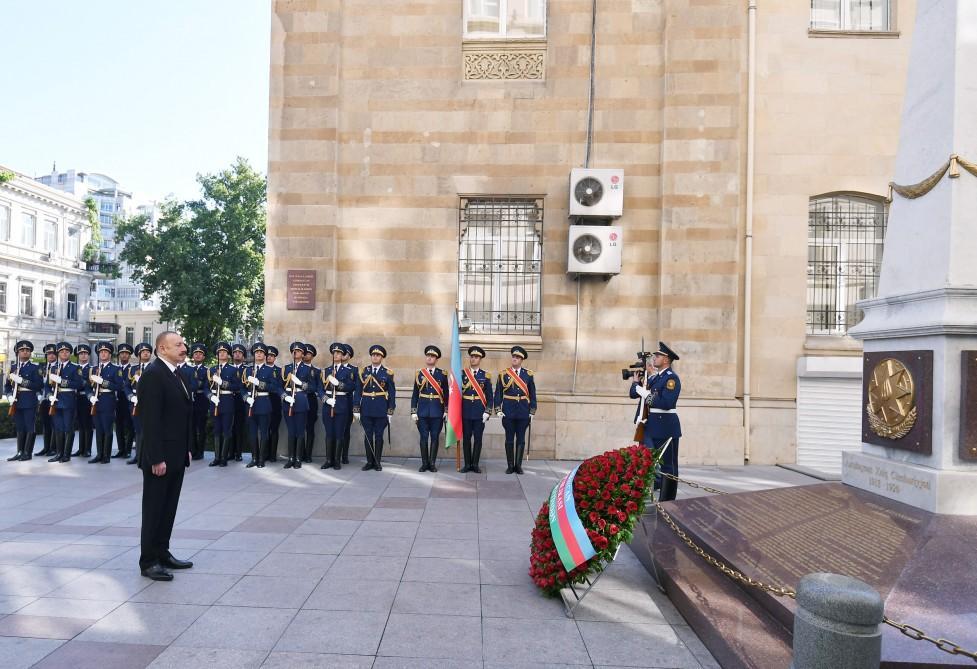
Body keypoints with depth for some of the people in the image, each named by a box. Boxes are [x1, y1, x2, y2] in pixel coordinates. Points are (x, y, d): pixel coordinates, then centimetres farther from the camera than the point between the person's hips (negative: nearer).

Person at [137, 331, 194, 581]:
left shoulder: (174, 374, 13)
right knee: (154, 509, 3)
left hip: (176, 455, 9)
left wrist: (186, 450, 14)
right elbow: (150, 420, -20)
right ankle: (148, 561, 13)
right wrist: (156, 458, -22)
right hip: (160, 457, -9)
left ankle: (162, 553, 27)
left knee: (168, 507, 16)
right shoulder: (153, 374, -16)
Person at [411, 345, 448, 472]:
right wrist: (413, 412, 1)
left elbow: (446, 394, 5)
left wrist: (446, 411, 1)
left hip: (437, 412, 0)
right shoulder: (419, 373, 5)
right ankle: (424, 463, 12)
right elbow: (415, 394, 6)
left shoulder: (442, 374, 3)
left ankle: (432, 463, 12)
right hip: (422, 411, 1)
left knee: (435, 437, 4)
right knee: (424, 437, 4)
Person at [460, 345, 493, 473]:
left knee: (478, 438, 3)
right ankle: (467, 464, 13)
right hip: (466, 412, 1)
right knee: (466, 438, 5)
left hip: (480, 412, -1)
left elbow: (490, 396, 2)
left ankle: (475, 464, 12)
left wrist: (487, 412, -7)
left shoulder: (486, 375, 3)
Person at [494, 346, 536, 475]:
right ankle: (510, 466, 12)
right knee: (509, 439, 4)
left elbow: (532, 394, 5)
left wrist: (532, 411, 1)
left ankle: (518, 465, 13)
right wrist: (498, 409, -4)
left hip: (523, 412, 1)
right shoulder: (503, 374, 2)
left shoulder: (528, 375, 4)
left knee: (521, 439, 5)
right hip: (508, 412, -1)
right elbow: (498, 393, 3)